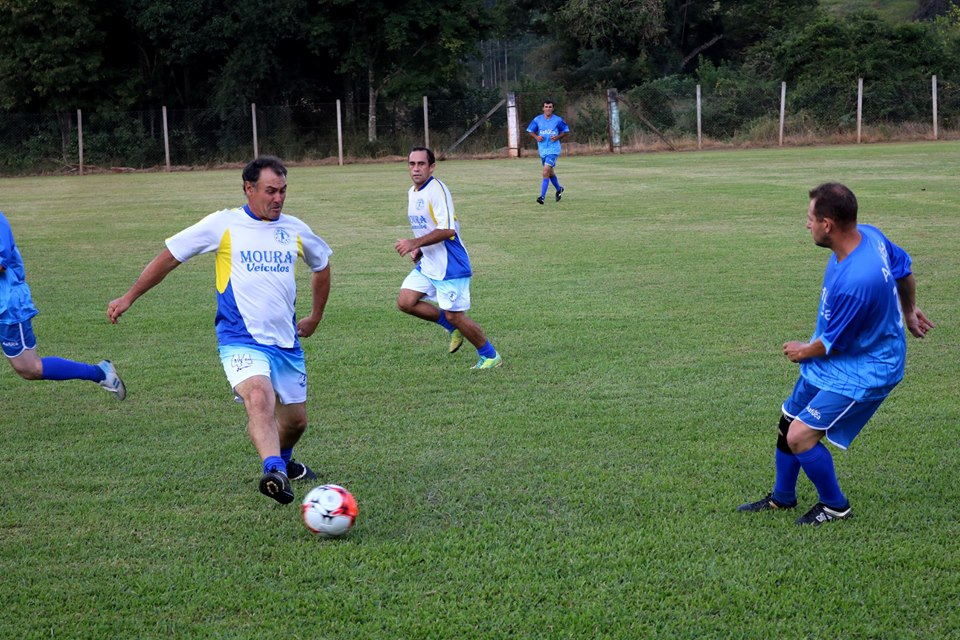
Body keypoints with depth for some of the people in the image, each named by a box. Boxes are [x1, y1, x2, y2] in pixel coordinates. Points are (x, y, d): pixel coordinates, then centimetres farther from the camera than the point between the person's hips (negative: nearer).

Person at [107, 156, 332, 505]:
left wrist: (315, 317, 29)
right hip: (241, 341, -5)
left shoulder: (294, 229, 8)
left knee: (296, 420, 12)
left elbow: (322, 264, 28)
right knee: (259, 397, -32)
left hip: (286, 342, 5)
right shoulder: (224, 224, -4)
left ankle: (282, 460, 43)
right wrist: (128, 297, 4)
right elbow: (170, 256, 3)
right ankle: (273, 470, -47)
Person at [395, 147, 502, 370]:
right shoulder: (412, 192, 11)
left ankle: (490, 357, 15)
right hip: (427, 264, 9)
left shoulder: (437, 190, -18)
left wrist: (414, 243, -28)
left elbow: (447, 230, -27)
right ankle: (453, 328, 15)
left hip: (450, 266, -9)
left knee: (454, 316, -5)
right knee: (405, 302, -3)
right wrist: (419, 250, 10)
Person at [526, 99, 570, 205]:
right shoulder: (537, 120, 2)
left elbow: (565, 131, 6)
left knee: (546, 171, -18)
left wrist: (557, 137, -12)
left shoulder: (558, 120, -4)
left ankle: (542, 196, -18)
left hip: (553, 149, -4)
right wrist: (536, 137, -9)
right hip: (542, 149, 4)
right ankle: (559, 189, 43)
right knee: (550, 173, 17)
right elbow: (530, 131, 11)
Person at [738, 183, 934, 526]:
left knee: (800, 437, -14)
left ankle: (835, 506, 11)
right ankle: (782, 498, 40)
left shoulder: (854, 282, -37)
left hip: (862, 372, -10)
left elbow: (831, 344, -22)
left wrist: (805, 351, 0)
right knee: (787, 425, 17)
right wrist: (908, 311, 28)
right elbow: (904, 267, 11)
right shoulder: (869, 234, -10)